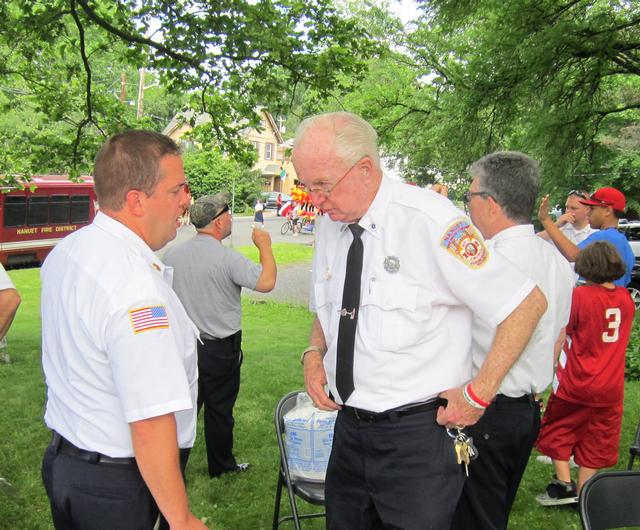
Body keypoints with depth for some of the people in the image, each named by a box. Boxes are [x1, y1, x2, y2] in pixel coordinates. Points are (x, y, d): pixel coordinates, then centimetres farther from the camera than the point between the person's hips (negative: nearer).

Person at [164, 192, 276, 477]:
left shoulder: (172, 254, 0)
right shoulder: (227, 258, -20)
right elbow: (266, 282, -24)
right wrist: (264, 246, -11)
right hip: (219, 349, -5)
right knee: (219, 411, 11)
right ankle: (221, 466, 26)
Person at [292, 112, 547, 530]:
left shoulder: (429, 220, -19)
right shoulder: (328, 227, 1)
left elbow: (528, 303, -14)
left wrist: (479, 393, -14)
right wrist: (315, 352, 0)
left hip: (418, 435, -6)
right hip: (350, 428, 6)